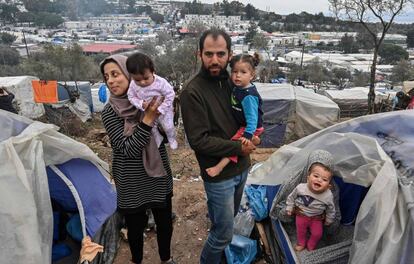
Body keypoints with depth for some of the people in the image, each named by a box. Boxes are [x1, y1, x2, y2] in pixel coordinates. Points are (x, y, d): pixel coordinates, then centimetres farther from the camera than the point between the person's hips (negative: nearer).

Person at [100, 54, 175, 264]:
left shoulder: (150, 101, -7)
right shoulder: (110, 112, -14)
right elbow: (129, 149, -22)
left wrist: (161, 113, -19)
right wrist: (148, 118, -30)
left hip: (159, 176, 2)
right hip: (131, 182, -2)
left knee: (164, 222, 18)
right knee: (135, 226, 16)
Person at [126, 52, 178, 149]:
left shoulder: (161, 82, -31)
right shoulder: (133, 85, -22)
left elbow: (170, 95, -23)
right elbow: (132, 97, -8)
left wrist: (161, 109, -26)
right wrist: (141, 104, -28)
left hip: (163, 111, -3)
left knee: (168, 127, 7)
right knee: (151, 128, 18)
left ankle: (172, 139, 40)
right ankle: (158, 139, 48)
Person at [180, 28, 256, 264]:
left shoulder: (231, 81, 1)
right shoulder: (192, 92, -20)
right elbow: (199, 140, -23)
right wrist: (239, 148, -18)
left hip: (241, 167, 7)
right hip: (219, 174, -7)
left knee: (228, 217, 27)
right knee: (224, 233, 5)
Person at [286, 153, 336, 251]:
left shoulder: (328, 196, -27)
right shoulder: (300, 188, -28)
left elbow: (330, 209, -6)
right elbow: (291, 197, -7)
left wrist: (328, 221, 5)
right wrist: (289, 208, 1)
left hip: (317, 218, 0)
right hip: (301, 215, 0)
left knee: (317, 233, 2)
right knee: (300, 230, 10)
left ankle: (310, 246, 31)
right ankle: (301, 243, 40)